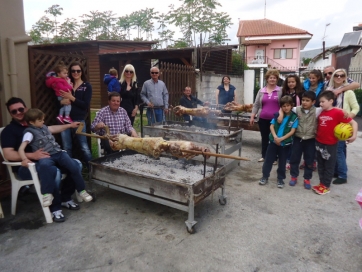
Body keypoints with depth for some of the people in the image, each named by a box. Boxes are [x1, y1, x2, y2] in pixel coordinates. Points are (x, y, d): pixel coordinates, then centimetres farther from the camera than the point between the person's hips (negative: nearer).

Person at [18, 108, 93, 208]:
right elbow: (21, 148, -10)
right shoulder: (30, 132, -1)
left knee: (74, 167, -17)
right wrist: (24, 159, -31)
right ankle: (47, 194, -29)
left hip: (58, 153, 6)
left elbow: (55, 129, 39)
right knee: (44, 165, -42)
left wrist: (70, 125, 47)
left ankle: (81, 190, 2)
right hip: (46, 157, -6)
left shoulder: (44, 127, 19)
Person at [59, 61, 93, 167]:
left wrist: (71, 98, -15)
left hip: (79, 120, -3)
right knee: (67, 148, 8)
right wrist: (62, 101, -11)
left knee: (84, 147, 0)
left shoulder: (87, 86, 3)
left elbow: (85, 105, -7)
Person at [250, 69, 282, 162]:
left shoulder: (280, 91, 0)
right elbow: (256, 105, 8)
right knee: (264, 138, 12)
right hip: (263, 119, 3)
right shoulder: (261, 91, 7)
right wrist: (252, 116, 4)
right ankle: (264, 156, 24)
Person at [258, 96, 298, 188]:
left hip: (285, 143, -2)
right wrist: (275, 137, -16)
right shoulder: (277, 114, 0)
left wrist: (281, 139, -18)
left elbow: (292, 131, -11)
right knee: (268, 159, 7)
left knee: (282, 162, 10)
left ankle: (280, 179, 24)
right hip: (274, 141, 2)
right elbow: (272, 126, -1)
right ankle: (265, 176, 19)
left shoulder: (294, 117, -7)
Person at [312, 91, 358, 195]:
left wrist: (354, 135, -23)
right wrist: (316, 133, 4)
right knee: (321, 165, 16)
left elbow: (353, 123, -13)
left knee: (329, 166, 8)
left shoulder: (338, 112, -14)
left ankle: (326, 186, 19)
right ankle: (322, 183, 29)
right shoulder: (321, 112, 3)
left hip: (330, 144, -6)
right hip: (319, 142, 6)